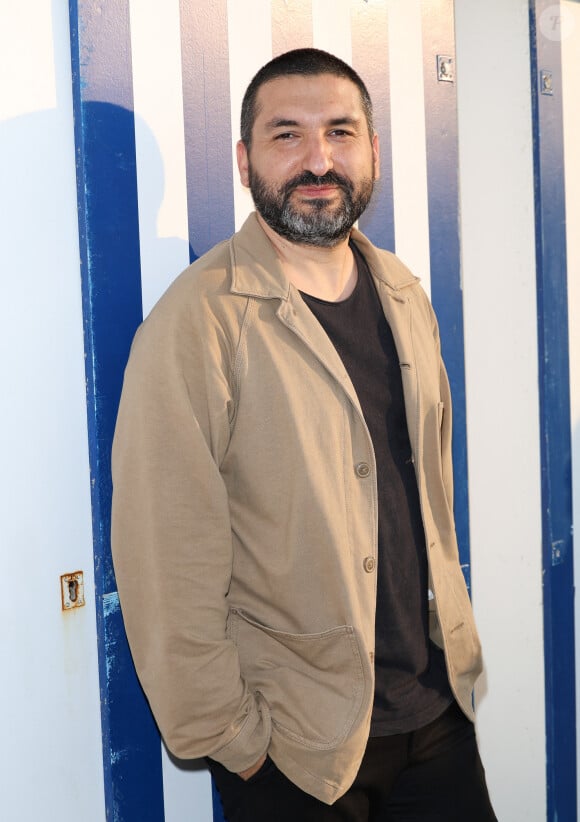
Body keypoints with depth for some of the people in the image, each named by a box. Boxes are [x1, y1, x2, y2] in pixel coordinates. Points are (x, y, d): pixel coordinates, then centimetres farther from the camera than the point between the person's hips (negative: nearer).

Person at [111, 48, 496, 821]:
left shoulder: (405, 297, 4)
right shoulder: (198, 322, -17)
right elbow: (169, 562, -17)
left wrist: (453, 640, 12)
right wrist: (226, 735, -12)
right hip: (295, 742, -5)